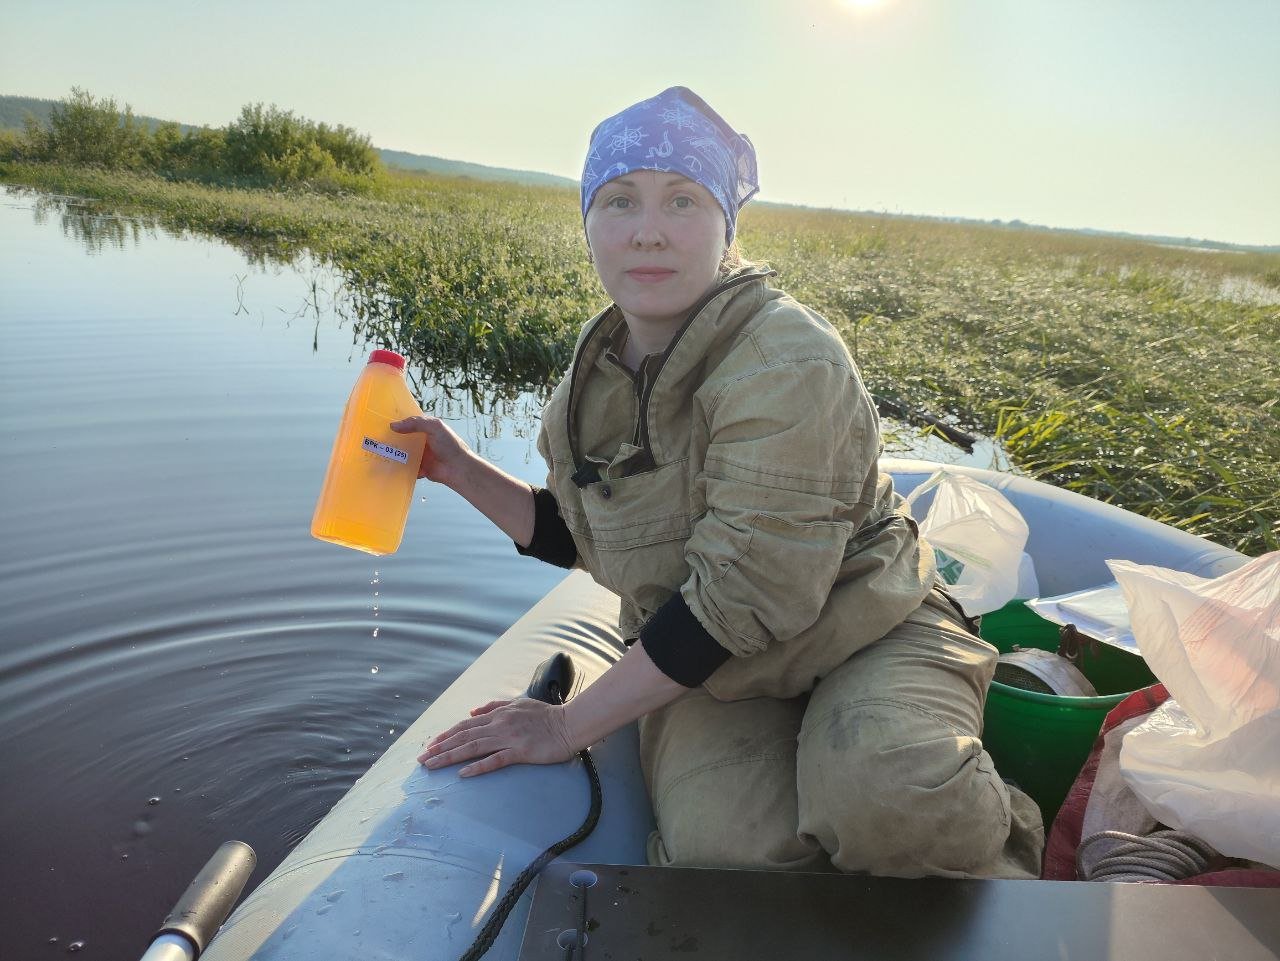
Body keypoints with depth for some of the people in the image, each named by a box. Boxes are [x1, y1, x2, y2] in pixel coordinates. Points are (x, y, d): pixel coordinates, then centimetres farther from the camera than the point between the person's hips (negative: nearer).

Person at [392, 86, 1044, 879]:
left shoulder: (787, 362, -21)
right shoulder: (601, 374, 2)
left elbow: (742, 595, -24)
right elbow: (583, 538, 15)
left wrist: (570, 725, -17)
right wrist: (464, 472, 0)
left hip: (862, 635, -3)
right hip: (704, 669, 4)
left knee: (884, 799, -34)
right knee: (724, 851, -27)